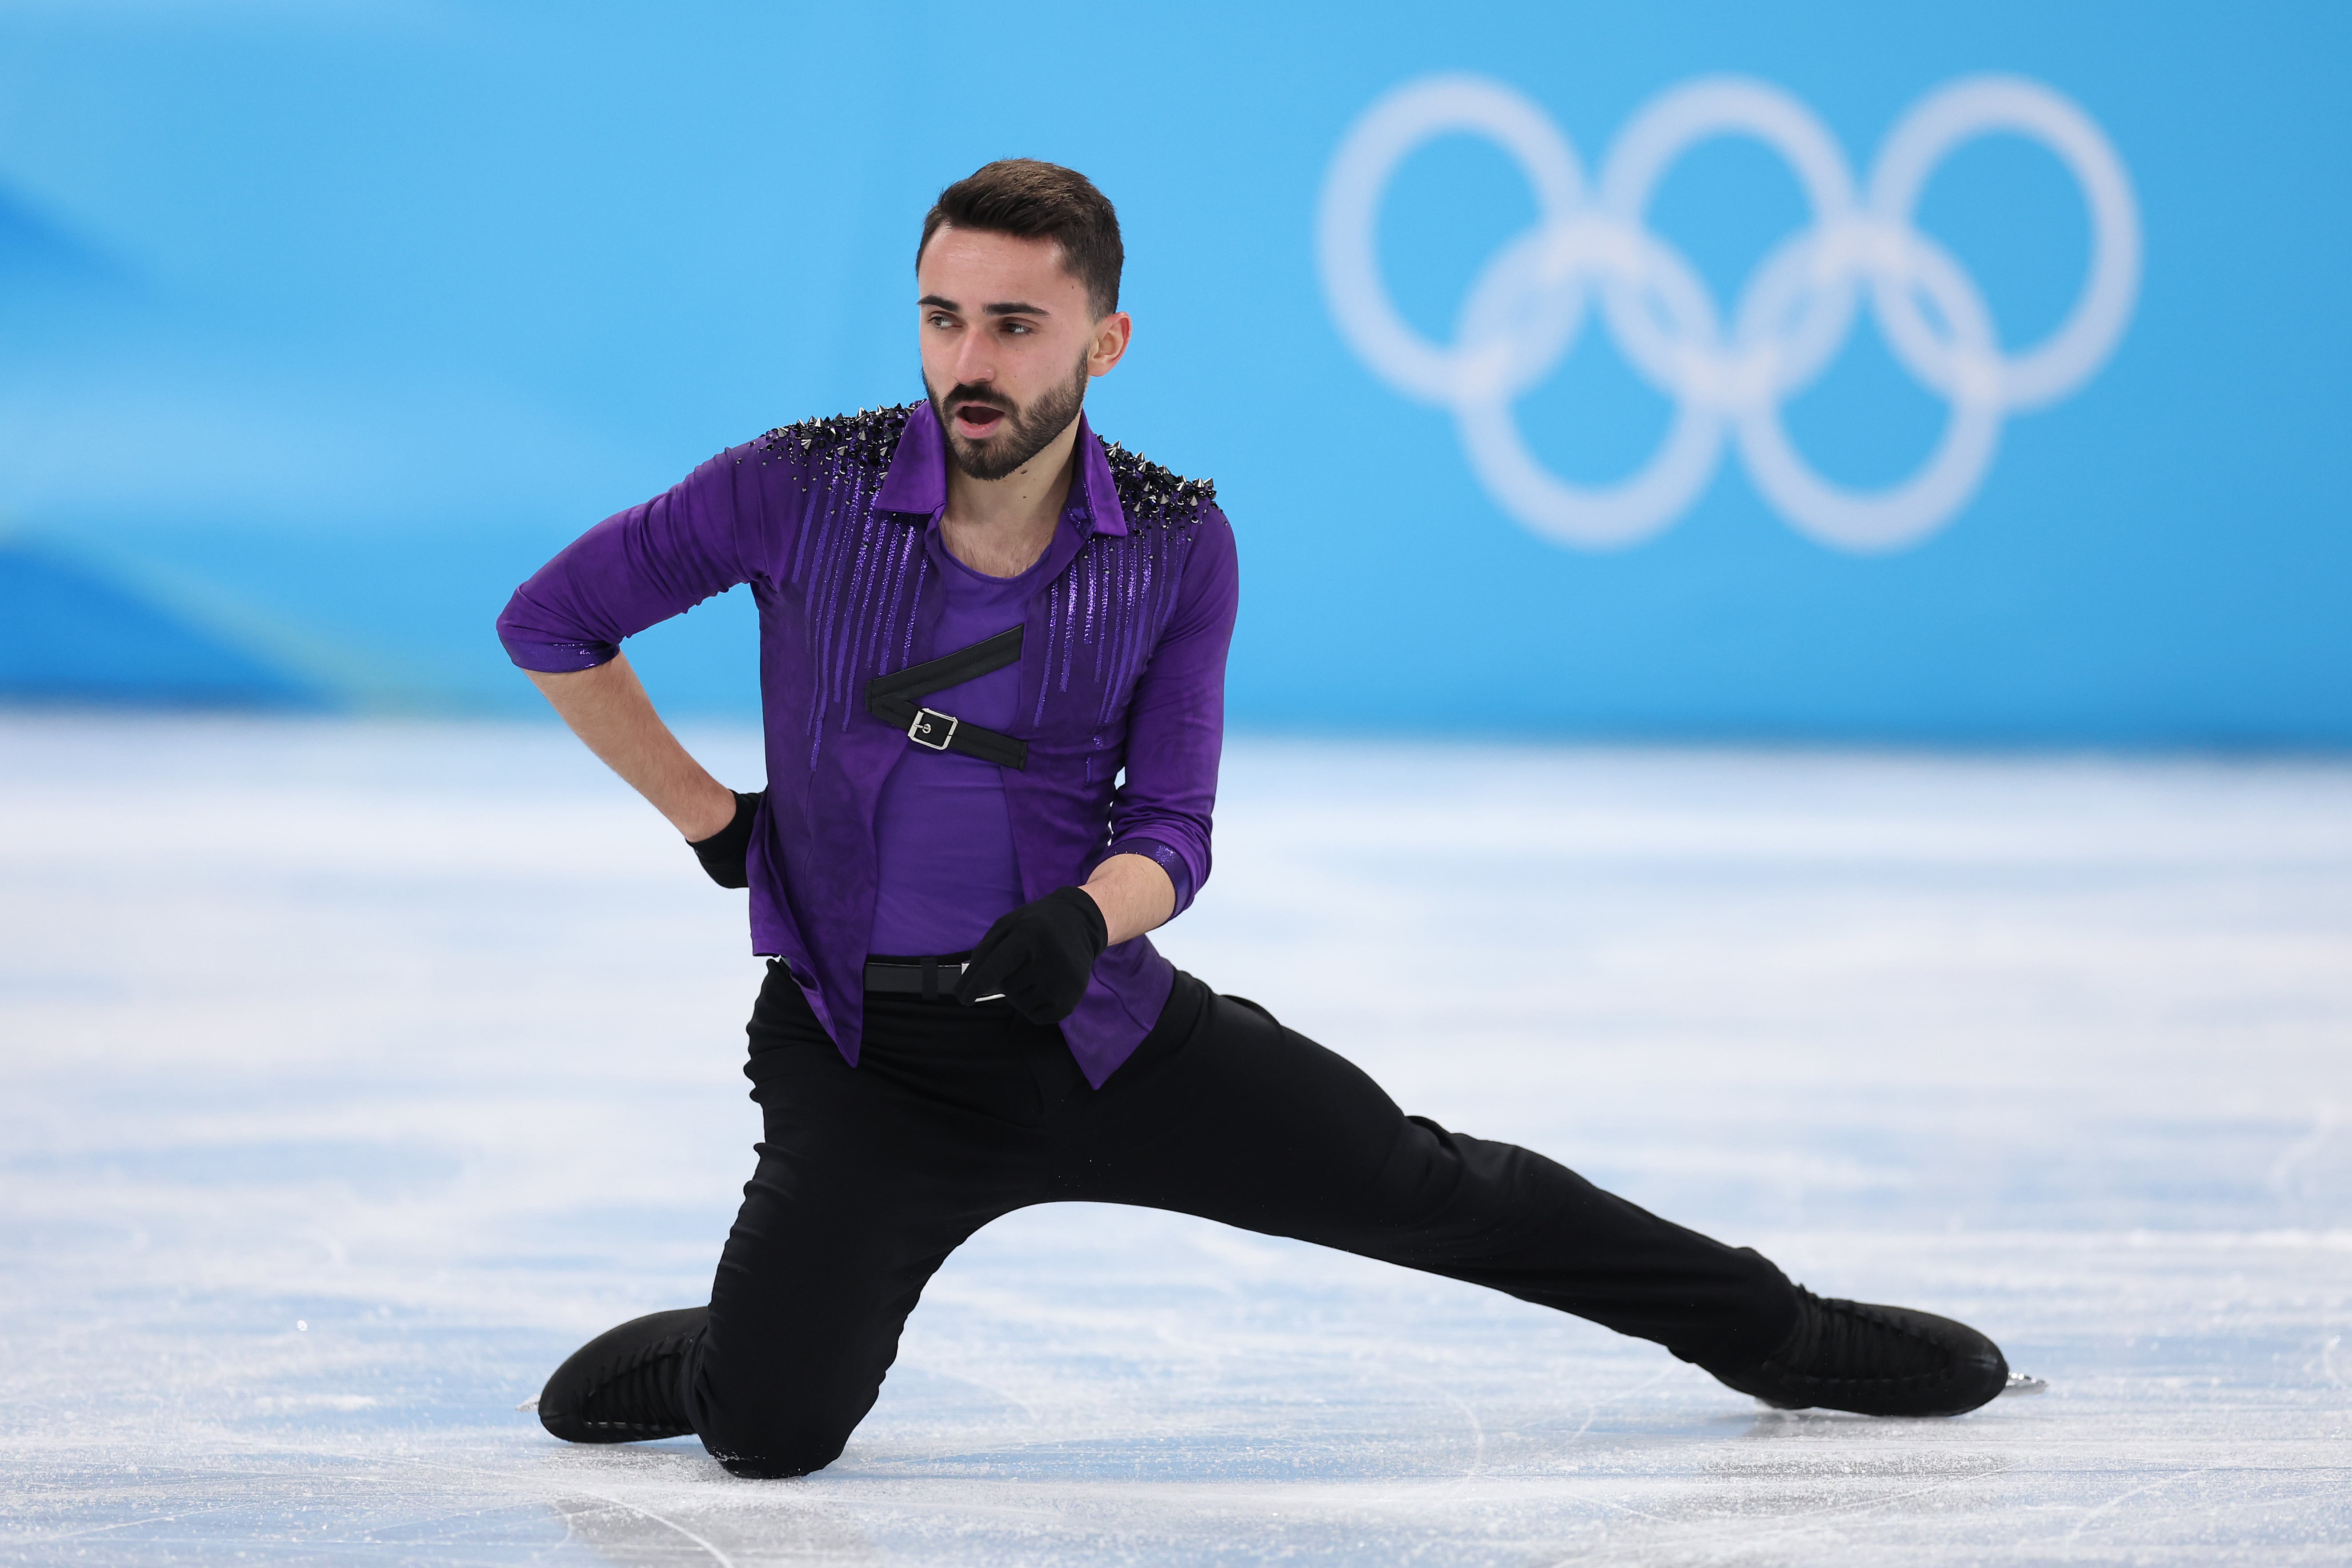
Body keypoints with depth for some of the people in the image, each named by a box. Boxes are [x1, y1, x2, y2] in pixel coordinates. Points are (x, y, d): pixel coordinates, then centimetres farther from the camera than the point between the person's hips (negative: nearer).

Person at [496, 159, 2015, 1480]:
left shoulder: (1179, 544, -5)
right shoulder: (805, 488, -12)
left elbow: (1172, 828, -3)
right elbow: (552, 618, -1)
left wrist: (1093, 913, -26)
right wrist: (708, 820, -3)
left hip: (1103, 1026, 2)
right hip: (864, 1065, -2)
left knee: (1430, 1186, 3)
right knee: (769, 1437, -17)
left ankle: (1777, 1334, 22)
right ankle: (736, 1341, 20)